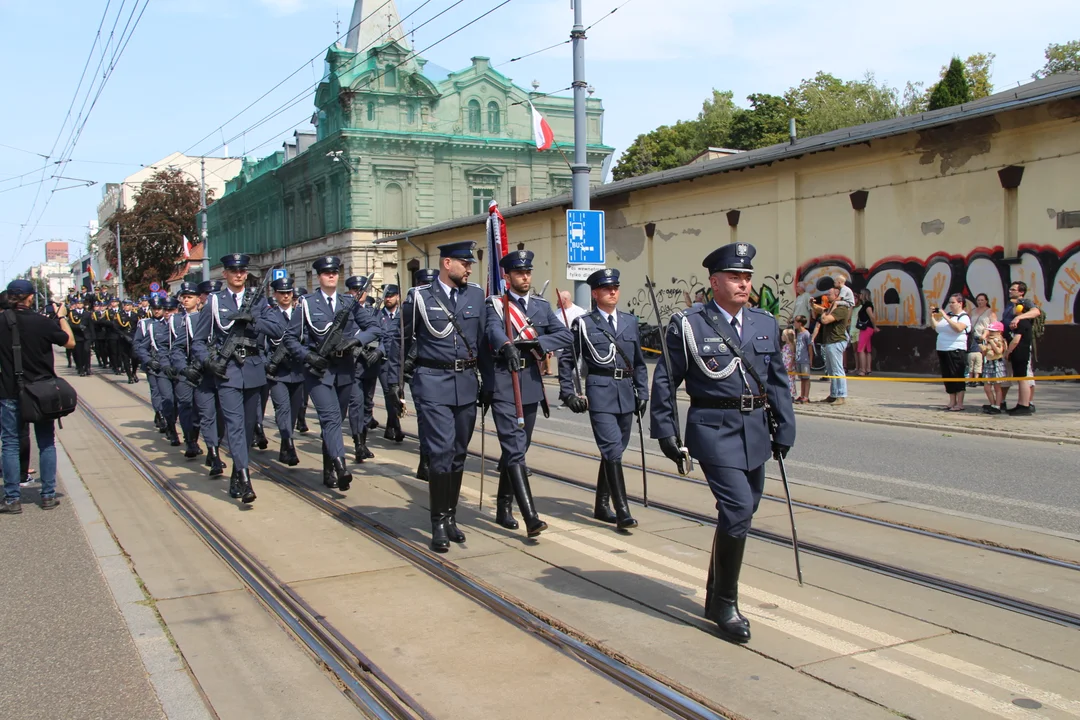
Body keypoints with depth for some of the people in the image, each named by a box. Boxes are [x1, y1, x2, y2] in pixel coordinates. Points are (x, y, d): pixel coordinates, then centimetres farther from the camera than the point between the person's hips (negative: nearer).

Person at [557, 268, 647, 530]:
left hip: (626, 394, 5)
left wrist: (642, 393, 11)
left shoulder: (630, 322, 13)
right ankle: (622, 512, -10)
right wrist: (568, 394, -4)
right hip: (600, 394, -5)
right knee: (612, 451, -12)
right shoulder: (583, 324, 0)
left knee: (614, 451, 13)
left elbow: (639, 361, 17)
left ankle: (602, 505, 26)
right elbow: (567, 360, 3)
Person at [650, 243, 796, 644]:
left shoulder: (766, 324, 10)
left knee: (741, 514, 13)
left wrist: (784, 429, 10)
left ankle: (715, 594, 32)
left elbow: (778, 381, 15)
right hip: (715, 430, -6)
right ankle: (725, 604, 2)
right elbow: (665, 380, -1)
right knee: (738, 510, -15)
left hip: (755, 431, 6)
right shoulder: (688, 325, -5)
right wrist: (665, 431, -3)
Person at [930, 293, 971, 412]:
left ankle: (959, 404, -3)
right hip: (942, 350, 7)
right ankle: (952, 402, 15)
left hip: (956, 351, -7)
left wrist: (945, 317, -24)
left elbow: (958, 328, -24)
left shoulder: (964, 317, -4)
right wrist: (932, 316, 7)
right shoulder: (948, 315, 16)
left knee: (957, 377, -6)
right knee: (947, 377, 9)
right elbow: (935, 327, 22)